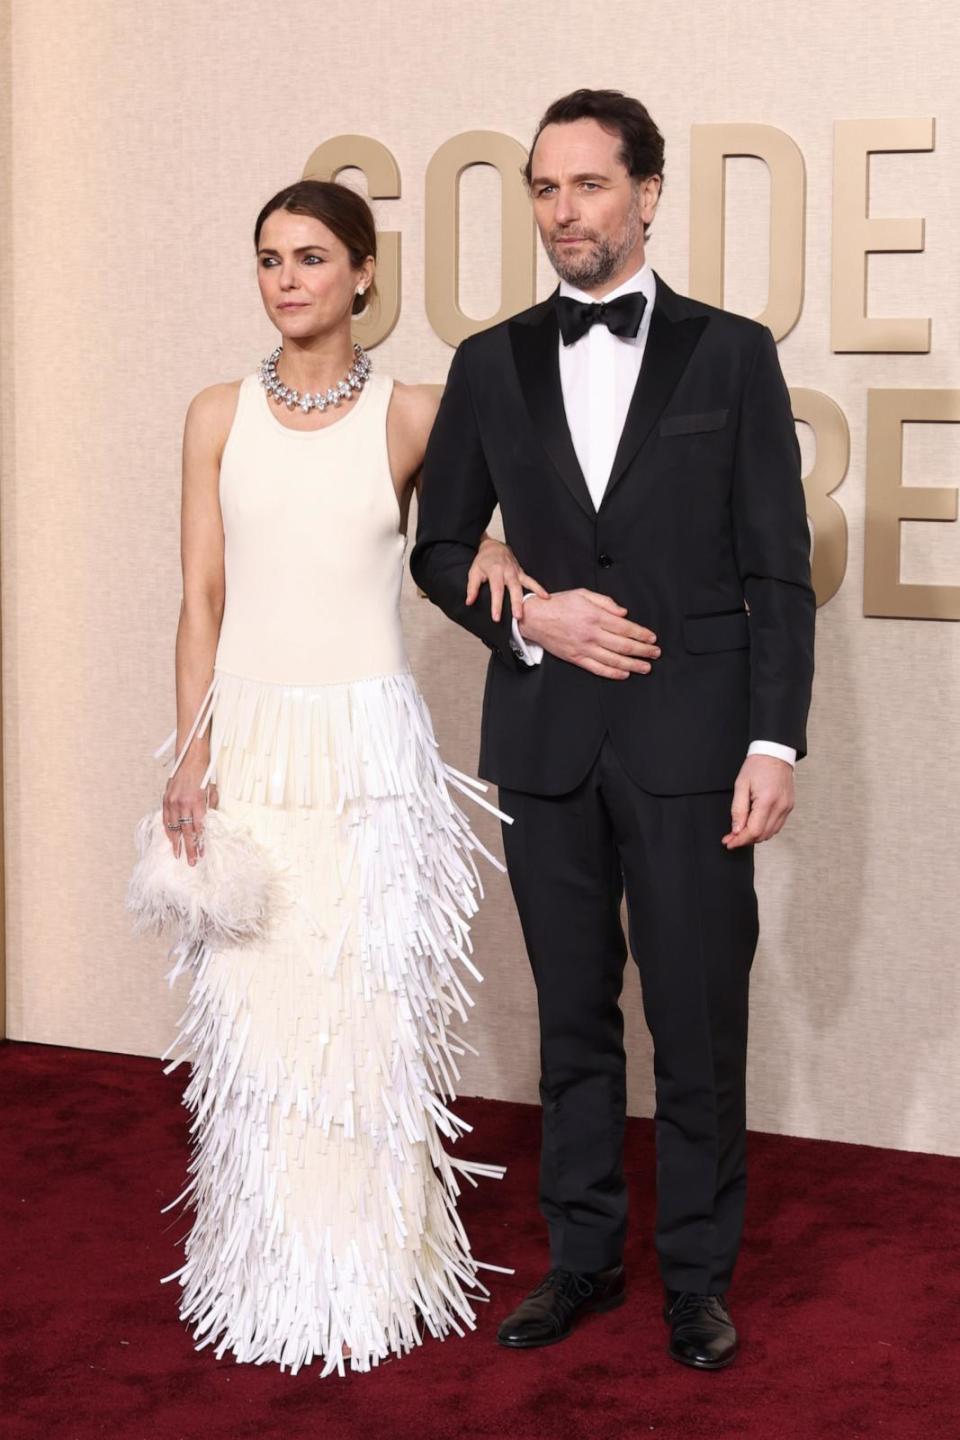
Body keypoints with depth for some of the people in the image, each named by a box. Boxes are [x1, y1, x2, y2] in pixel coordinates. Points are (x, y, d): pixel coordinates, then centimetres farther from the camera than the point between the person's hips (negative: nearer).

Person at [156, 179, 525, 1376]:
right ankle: (270, 1274, 19)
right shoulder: (219, 416, 4)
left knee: (371, 1006, 1)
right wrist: (191, 755, -5)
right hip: (251, 740, 1)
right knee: (254, 1008, 4)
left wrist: (487, 551, -3)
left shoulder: (412, 417, 0)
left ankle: (371, 1275, 16)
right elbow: (202, 598, 3)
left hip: (370, 746, -1)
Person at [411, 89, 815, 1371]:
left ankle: (699, 1274, 17)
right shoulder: (491, 364, 7)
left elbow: (777, 569, -2)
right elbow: (440, 548, 12)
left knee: (699, 1019, 2)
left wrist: (775, 741, -9)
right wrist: (528, 616, -8)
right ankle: (584, 1254, 24)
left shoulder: (731, 353, 1)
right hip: (544, 739, 3)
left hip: (689, 737, -2)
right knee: (573, 1013, 11)